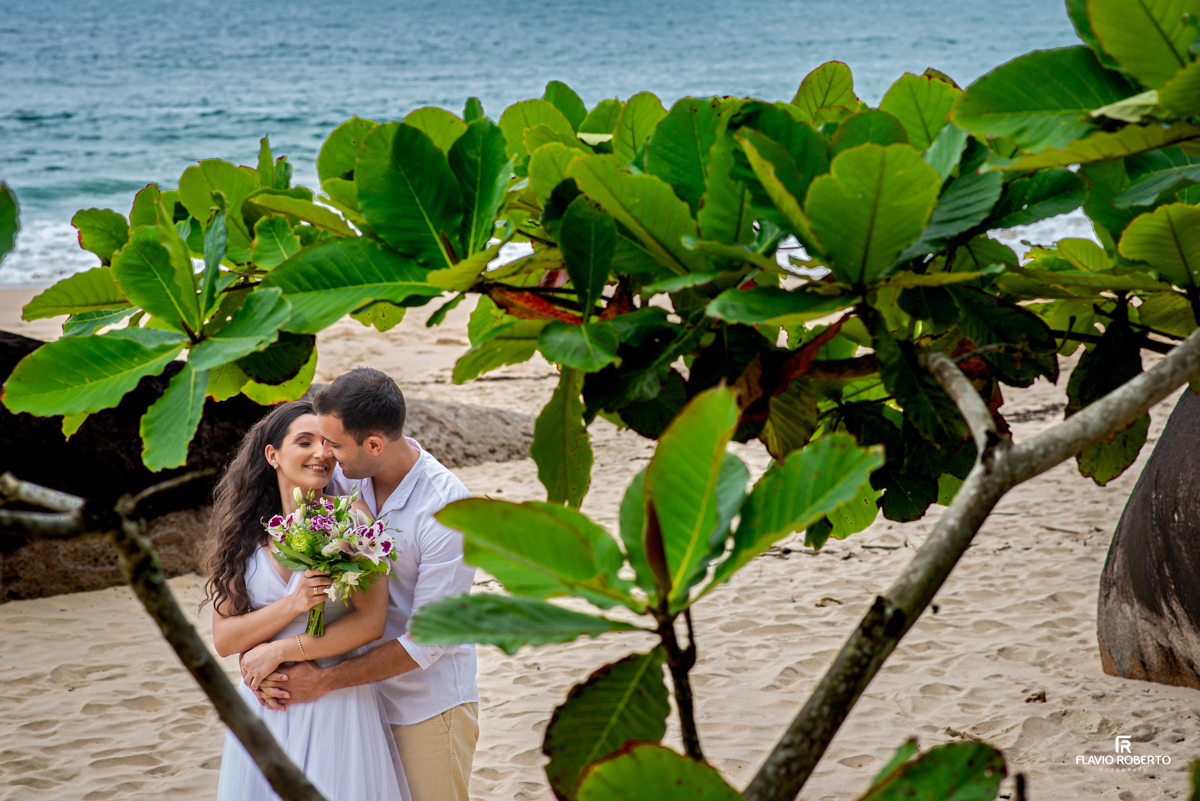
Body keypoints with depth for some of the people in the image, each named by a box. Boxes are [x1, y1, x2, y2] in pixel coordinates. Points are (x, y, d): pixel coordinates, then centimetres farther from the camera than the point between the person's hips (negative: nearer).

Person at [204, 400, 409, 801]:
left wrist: (279, 651, -10)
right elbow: (223, 639, -2)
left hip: (337, 705, -2)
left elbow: (371, 622, -12)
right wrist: (292, 605, -18)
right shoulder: (243, 533, 2)